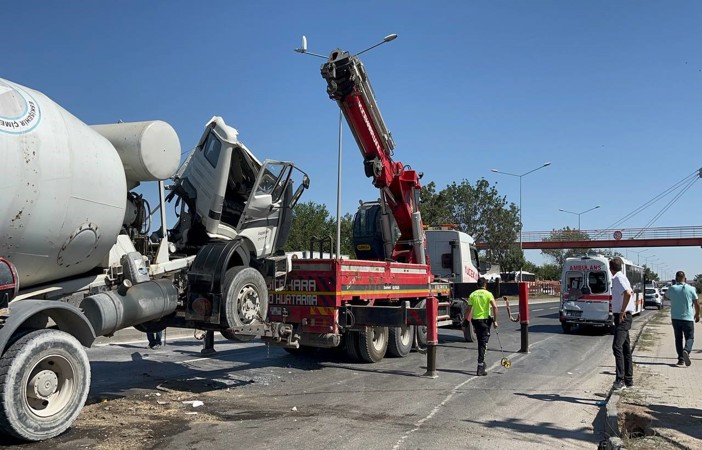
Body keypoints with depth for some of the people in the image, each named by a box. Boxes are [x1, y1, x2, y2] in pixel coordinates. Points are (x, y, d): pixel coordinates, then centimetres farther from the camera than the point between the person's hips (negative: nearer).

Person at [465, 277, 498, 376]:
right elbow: (495, 306, -16)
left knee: (480, 343, 21)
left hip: (475, 320, 3)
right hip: (485, 320, -3)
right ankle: (480, 368, -7)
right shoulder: (488, 294, -4)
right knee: (483, 344, -2)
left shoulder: (472, 295, 4)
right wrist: (495, 320, -10)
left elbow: (468, 309, 4)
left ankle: (482, 362, 29)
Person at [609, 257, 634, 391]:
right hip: (623, 316, 10)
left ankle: (620, 380, -24)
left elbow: (627, 293, -30)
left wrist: (622, 311, -23)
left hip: (622, 316, -10)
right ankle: (628, 380, 21)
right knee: (625, 348, 14)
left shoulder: (618, 278, -14)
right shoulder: (621, 277, 15)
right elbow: (630, 292, 33)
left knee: (617, 346, -19)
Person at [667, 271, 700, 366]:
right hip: (688, 318, -1)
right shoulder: (691, 289, -5)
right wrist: (697, 315, 17)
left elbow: (666, 296, 19)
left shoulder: (672, 288, -3)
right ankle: (686, 351, -21)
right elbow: (696, 304, 4)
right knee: (690, 338, 7)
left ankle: (680, 358, 9)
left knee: (678, 338, 12)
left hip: (675, 318, 1)